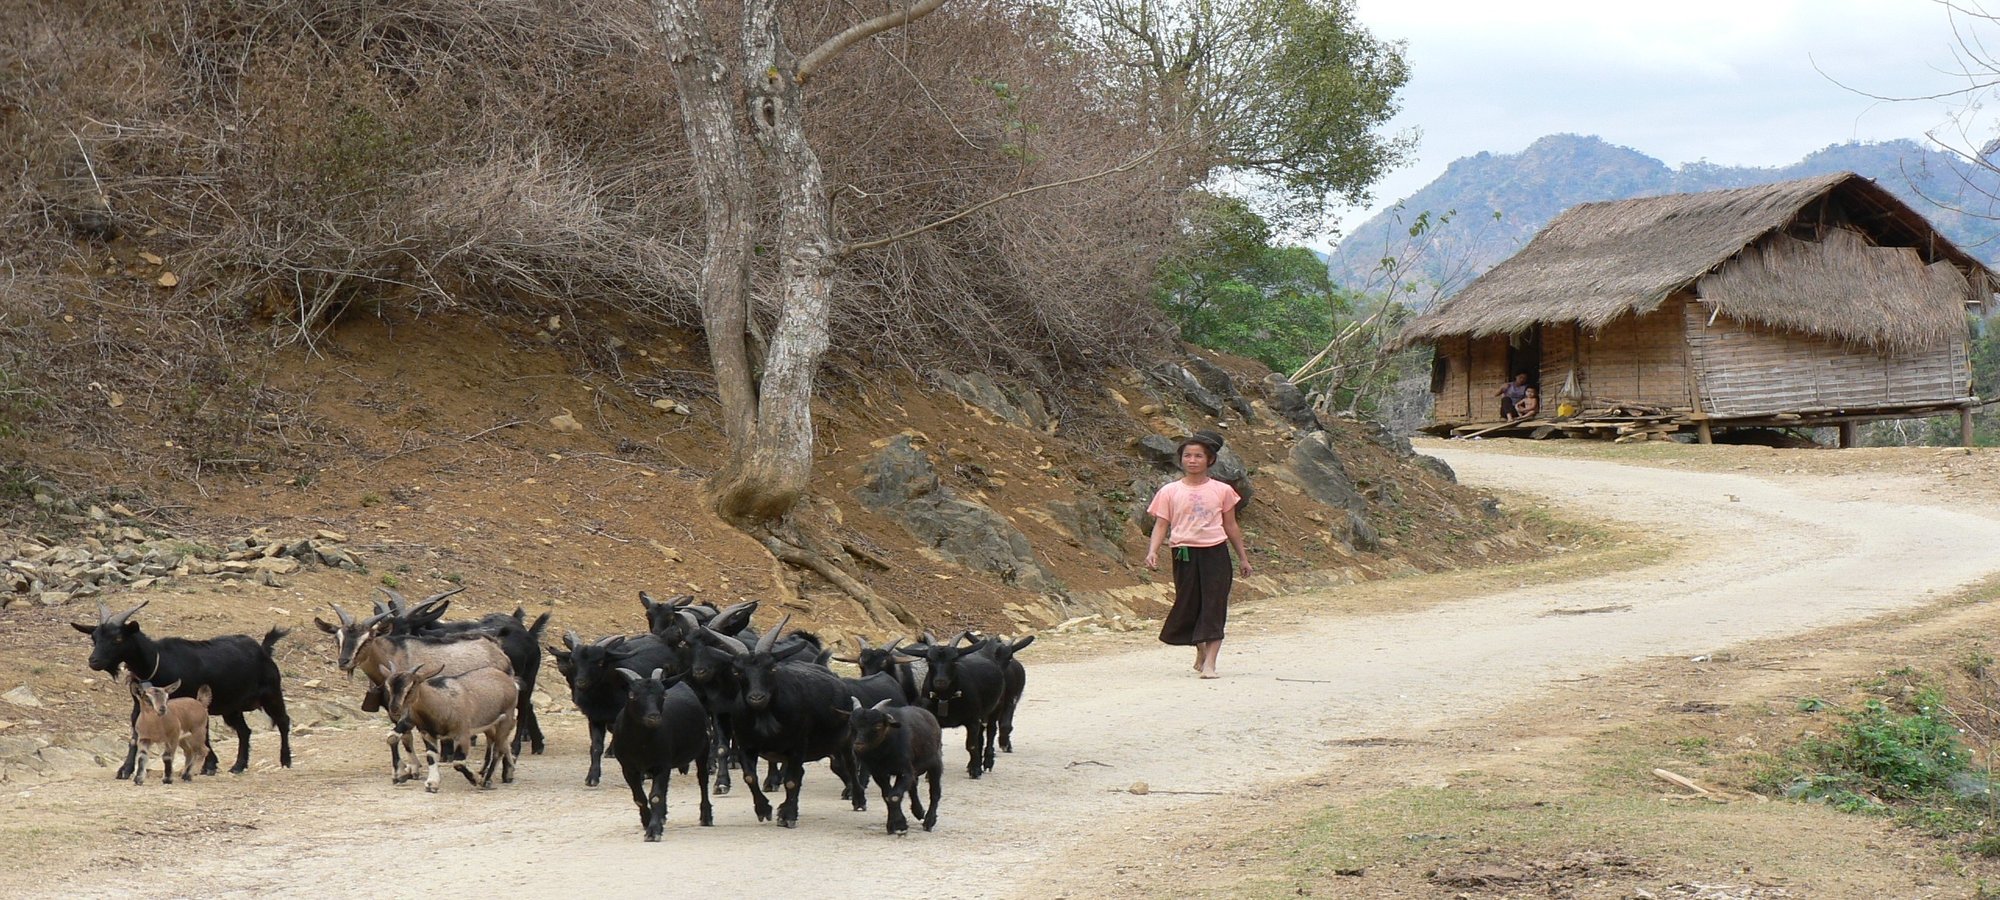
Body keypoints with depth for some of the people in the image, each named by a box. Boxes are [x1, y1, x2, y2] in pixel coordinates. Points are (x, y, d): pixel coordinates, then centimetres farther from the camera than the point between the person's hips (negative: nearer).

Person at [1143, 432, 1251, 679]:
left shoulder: (1222, 491, 6)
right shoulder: (1170, 491, 3)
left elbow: (1230, 526, 14)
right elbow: (1161, 525, 2)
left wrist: (1243, 557, 18)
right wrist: (1153, 551, -14)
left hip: (1215, 552, 0)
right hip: (1185, 554, 0)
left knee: (1213, 607, -9)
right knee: (1188, 606, 7)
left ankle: (1209, 663, -11)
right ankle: (1200, 652, 32)